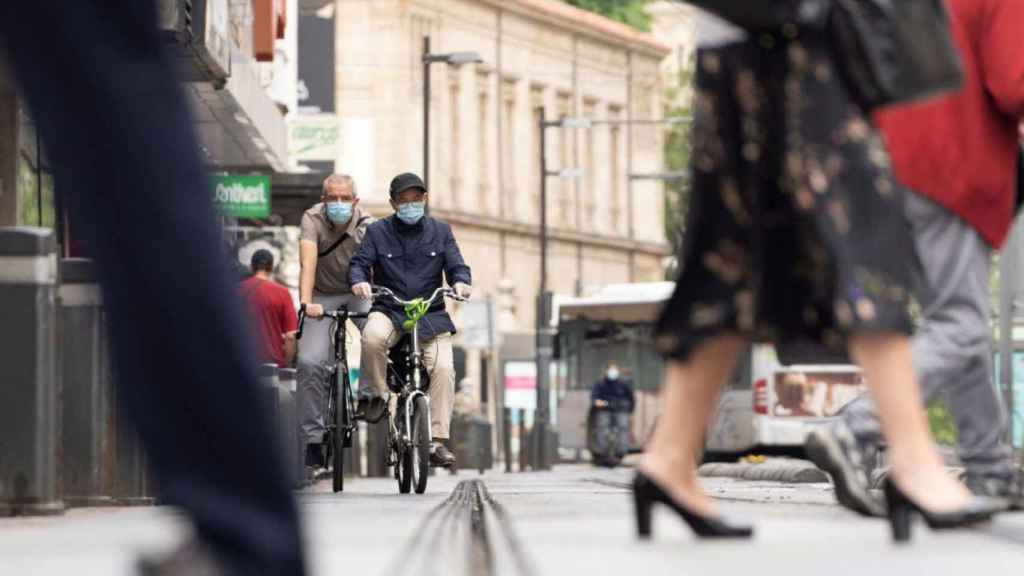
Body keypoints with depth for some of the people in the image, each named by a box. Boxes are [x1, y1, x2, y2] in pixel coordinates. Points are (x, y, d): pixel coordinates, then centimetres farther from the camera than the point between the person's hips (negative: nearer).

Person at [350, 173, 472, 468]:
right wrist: (359, 281, -24)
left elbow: (456, 266, 7)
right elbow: (360, 262, 1)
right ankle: (378, 394, -15)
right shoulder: (377, 231, 8)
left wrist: (460, 282, -18)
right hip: (388, 311, -1)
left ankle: (438, 441, -18)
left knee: (443, 368, -22)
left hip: (431, 315, 1)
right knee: (372, 337, -37)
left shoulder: (440, 231, 12)